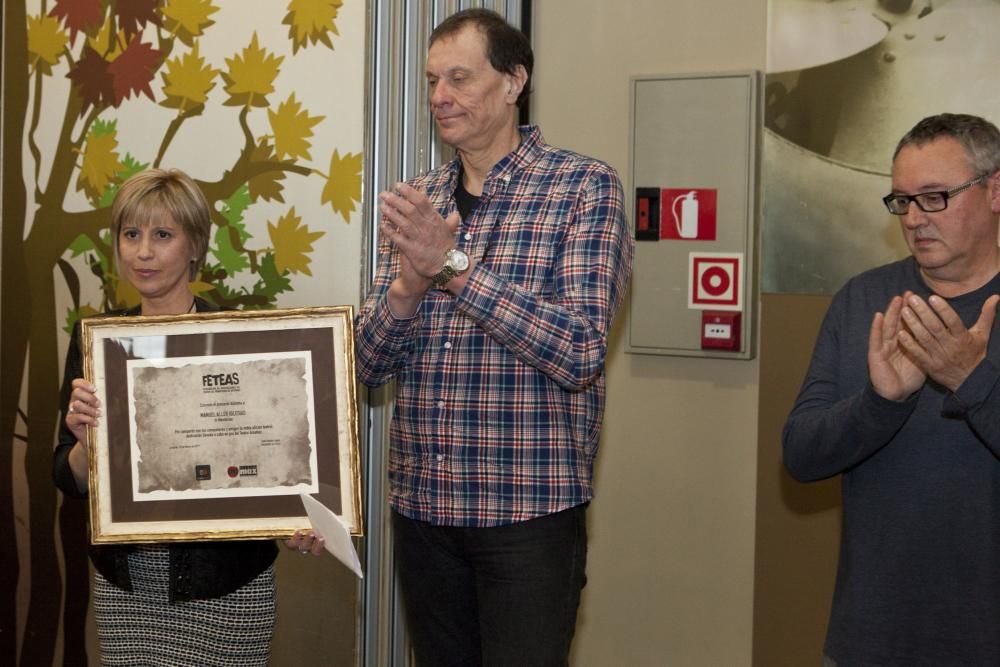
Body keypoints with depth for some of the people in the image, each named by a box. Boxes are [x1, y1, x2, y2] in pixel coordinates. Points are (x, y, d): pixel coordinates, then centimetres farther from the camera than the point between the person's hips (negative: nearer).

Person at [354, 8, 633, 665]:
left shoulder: (584, 187, -5)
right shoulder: (416, 199, 8)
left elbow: (579, 350, -17)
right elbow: (370, 364, 6)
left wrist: (454, 262, -22)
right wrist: (408, 285, -15)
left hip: (528, 512, -5)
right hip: (422, 507, 5)